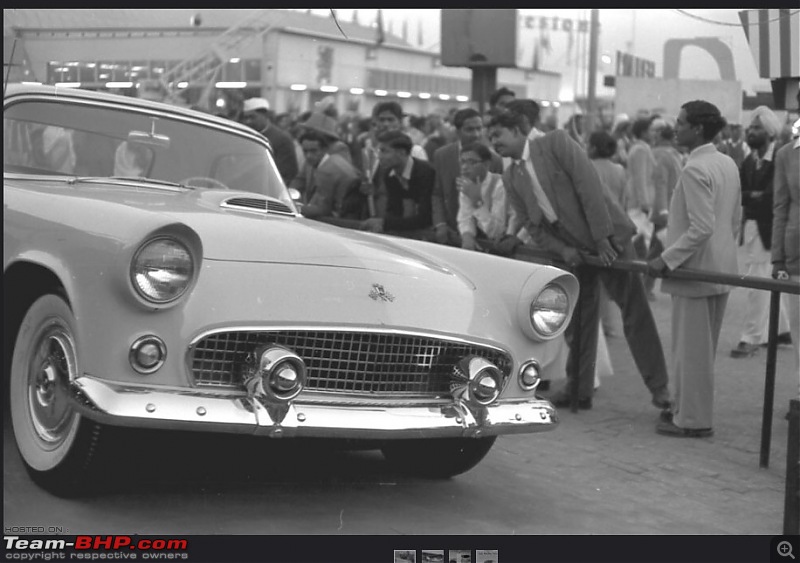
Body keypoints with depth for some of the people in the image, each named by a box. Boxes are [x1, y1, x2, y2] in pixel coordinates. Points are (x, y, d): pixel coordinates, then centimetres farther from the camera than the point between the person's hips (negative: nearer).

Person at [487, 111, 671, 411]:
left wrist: (603, 237, -20)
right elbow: (532, 225, 7)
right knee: (577, 321, 9)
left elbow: (589, 186, -15)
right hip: (570, 249, 5)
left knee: (635, 312, -4)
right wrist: (562, 250, -11)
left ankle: (659, 388, 1)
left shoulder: (557, 142, -8)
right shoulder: (511, 178, 8)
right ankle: (579, 390, 21)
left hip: (607, 238, -5)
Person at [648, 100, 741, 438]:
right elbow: (735, 219, 16)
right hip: (721, 270, 9)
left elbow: (701, 227, -24)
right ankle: (688, 408, 28)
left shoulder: (695, 170, -19)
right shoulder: (728, 165, 9)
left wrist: (667, 259, -19)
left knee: (691, 347, 0)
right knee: (704, 346, 17)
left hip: (695, 271, -9)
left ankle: (692, 419, 7)